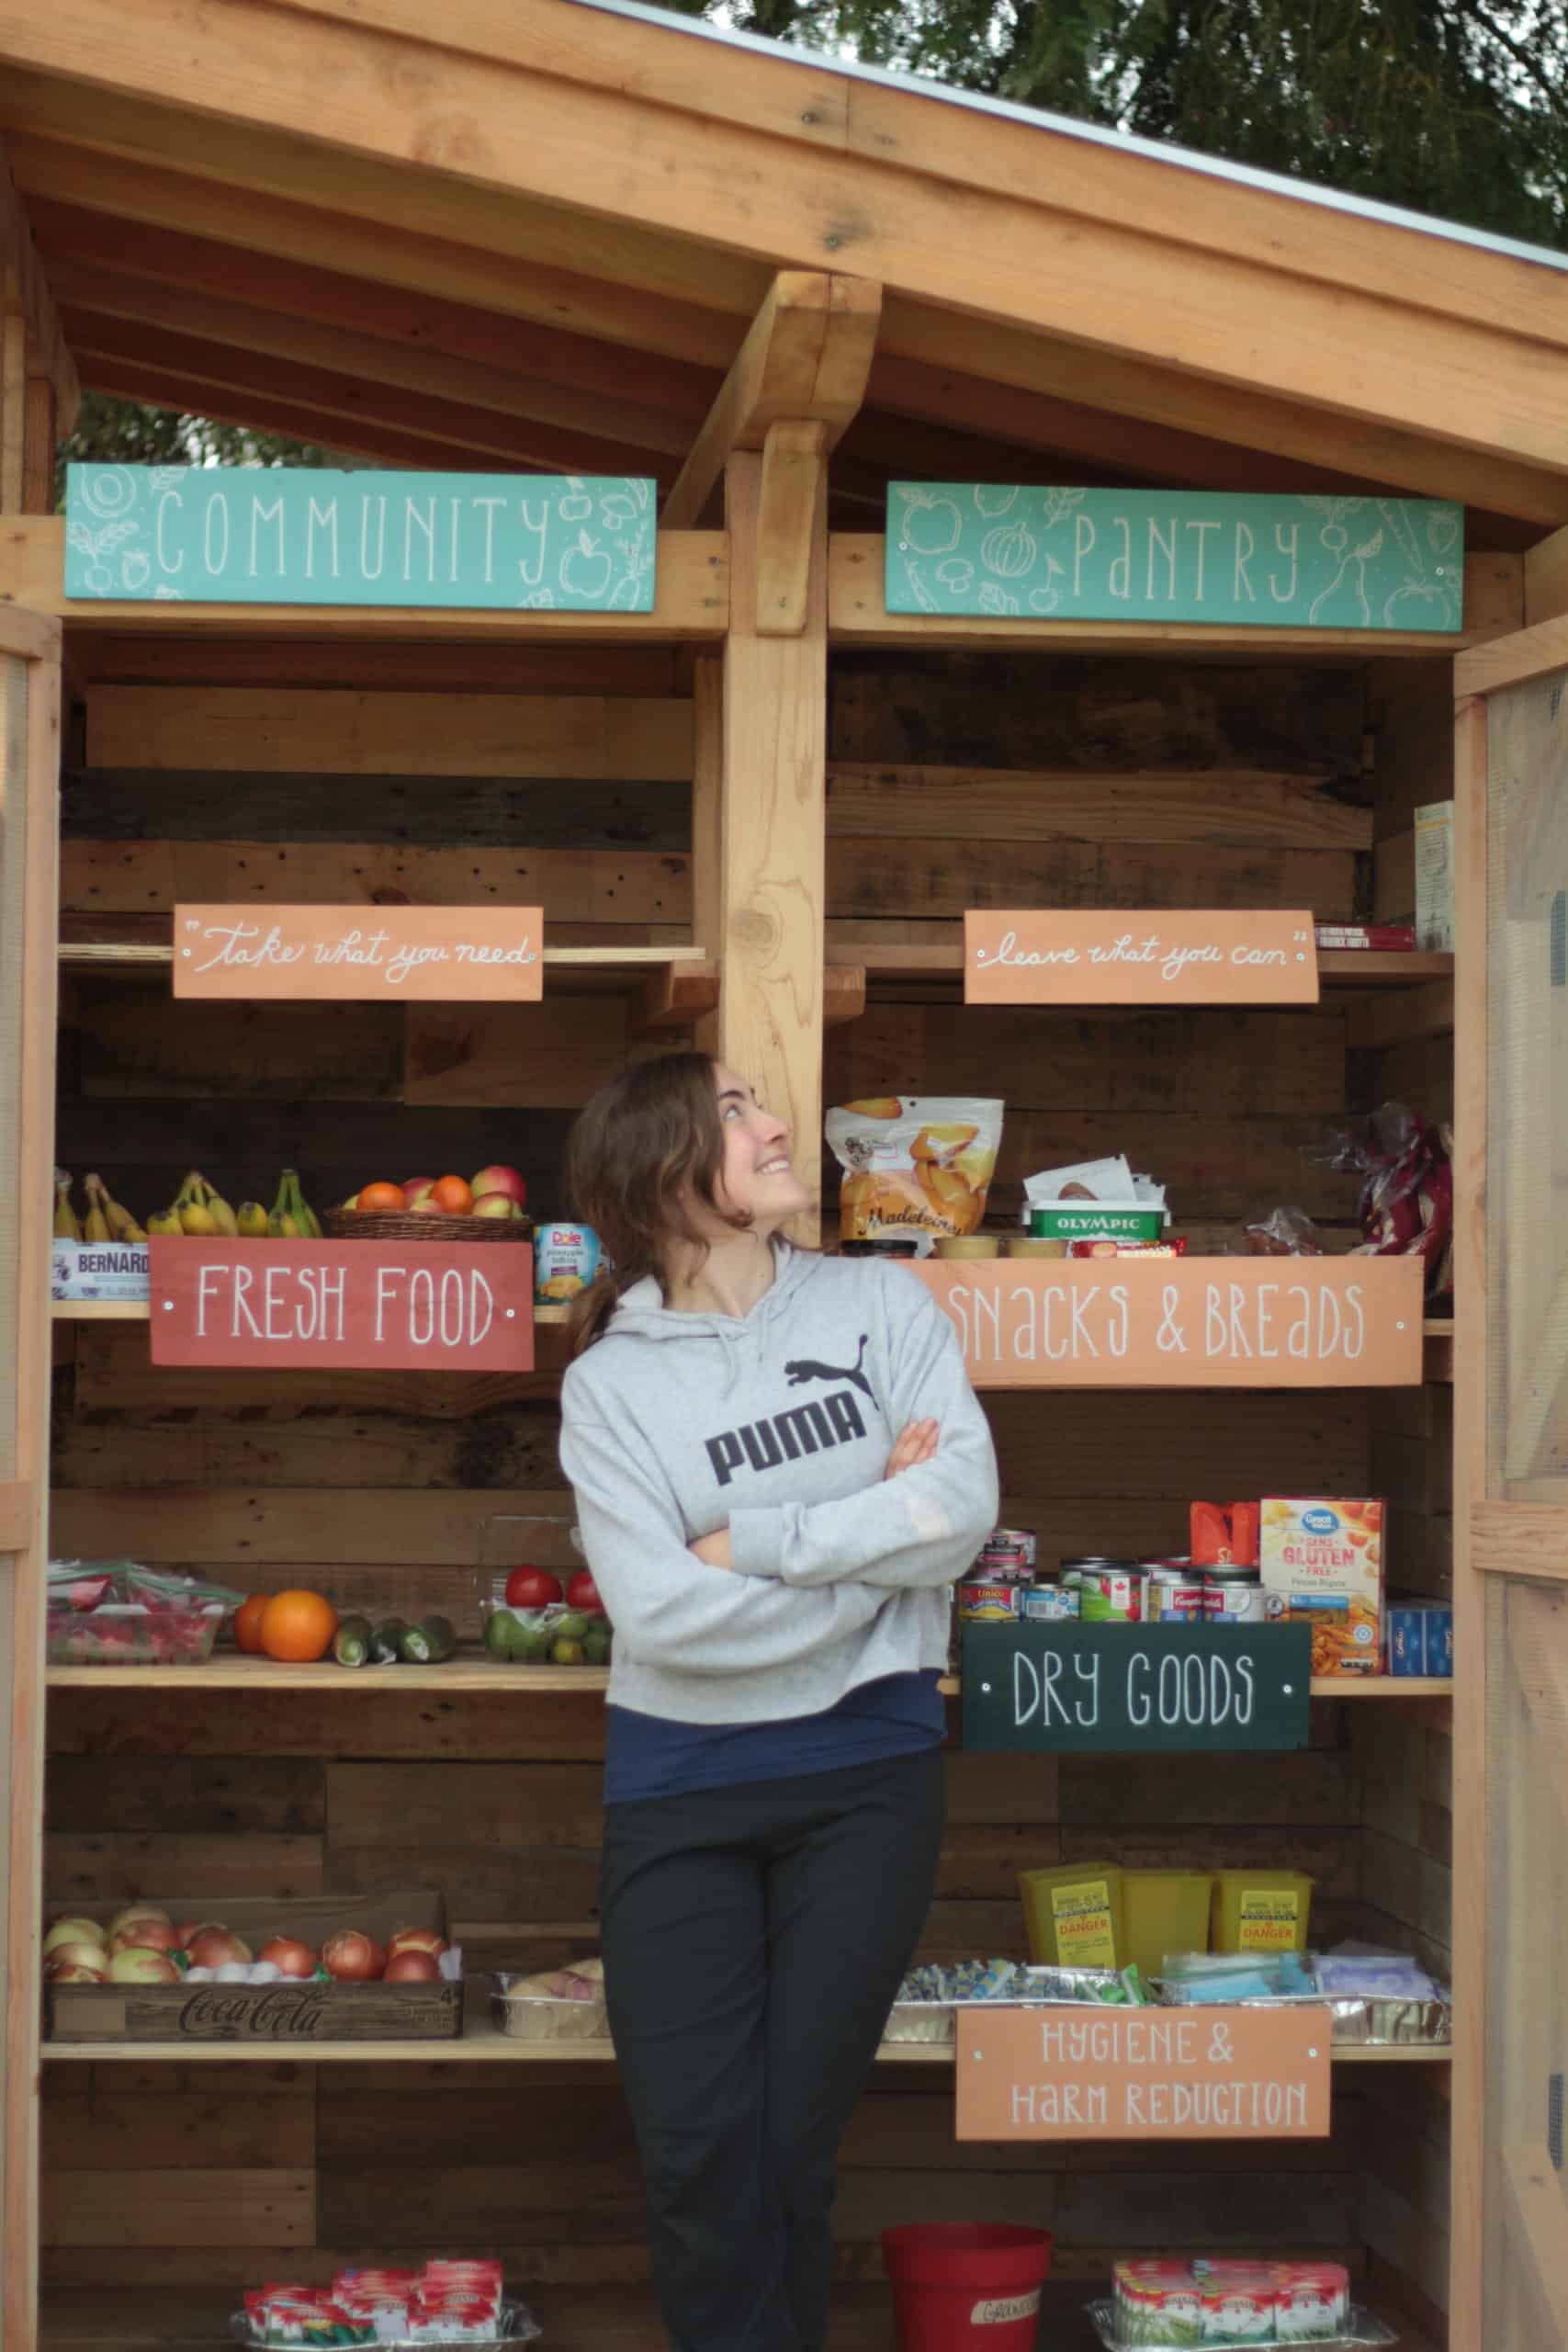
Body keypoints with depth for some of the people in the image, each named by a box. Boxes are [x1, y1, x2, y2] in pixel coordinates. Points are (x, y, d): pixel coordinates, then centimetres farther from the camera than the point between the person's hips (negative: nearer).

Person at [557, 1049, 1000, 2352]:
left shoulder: (881, 1302, 4)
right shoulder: (611, 1381, -1)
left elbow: (965, 1508, -10)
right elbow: (659, 1612, -14)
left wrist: (755, 1541, -13)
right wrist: (875, 1541, -9)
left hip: (868, 1767, 1)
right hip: (682, 1780, 0)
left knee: (794, 2147, 3)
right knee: (696, 2155, -4)